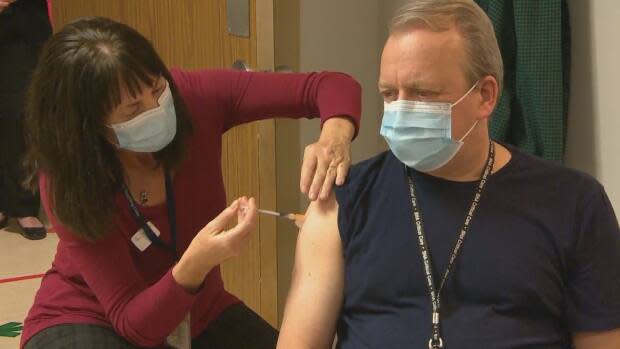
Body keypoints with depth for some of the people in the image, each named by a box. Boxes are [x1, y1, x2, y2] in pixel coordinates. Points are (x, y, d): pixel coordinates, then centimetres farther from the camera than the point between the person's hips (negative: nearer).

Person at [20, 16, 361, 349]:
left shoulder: (191, 96, -20)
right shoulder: (67, 178, -26)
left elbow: (332, 85, -18)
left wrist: (336, 134, -39)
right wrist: (195, 266, -44)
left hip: (196, 312, 4)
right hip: (87, 322, -4)